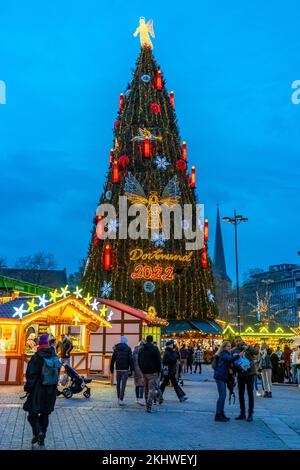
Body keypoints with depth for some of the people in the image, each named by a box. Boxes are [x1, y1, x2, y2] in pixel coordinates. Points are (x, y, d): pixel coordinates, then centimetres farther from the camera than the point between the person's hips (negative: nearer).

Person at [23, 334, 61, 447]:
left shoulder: (36, 357, -15)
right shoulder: (55, 357, 2)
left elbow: (31, 375, -14)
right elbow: (57, 373, 9)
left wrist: (28, 389, -6)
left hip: (37, 391, -5)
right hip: (51, 391, 5)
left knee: (33, 414, 7)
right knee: (45, 414, 16)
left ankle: (38, 432, -14)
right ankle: (41, 438, 18)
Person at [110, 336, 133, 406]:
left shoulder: (116, 348, 6)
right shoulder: (128, 349, -5)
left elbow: (112, 359, 7)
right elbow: (130, 360, -8)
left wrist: (111, 368, 14)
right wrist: (131, 369, -3)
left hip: (118, 369, 4)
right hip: (125, 369, -4)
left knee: (118, 384, 16)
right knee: (123, 385, -4)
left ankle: (119, 398, 24)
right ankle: (121, 400, -10)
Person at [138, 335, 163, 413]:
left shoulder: (141, 349, 11)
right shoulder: (154, 348, -9)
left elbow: (139, 361, 17)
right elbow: (158, 361, -10)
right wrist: (159, 371, -2)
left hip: (144, 372, 6)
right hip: (152, 372, -6)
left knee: (146, 388, 17)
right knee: (152, 389, -5)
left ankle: (148, 404, 25)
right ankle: (149, 406, -12)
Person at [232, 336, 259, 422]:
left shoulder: (248, 348, -4)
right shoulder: (234, 350, 2)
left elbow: (256, 352, -21)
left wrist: (248, 347, -36)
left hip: (250, 374, -3)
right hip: (240, 374, 3)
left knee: (250, 394, 3)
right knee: (241, 394, 10)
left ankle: (250, 414, 11)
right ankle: (242, 413, 22)